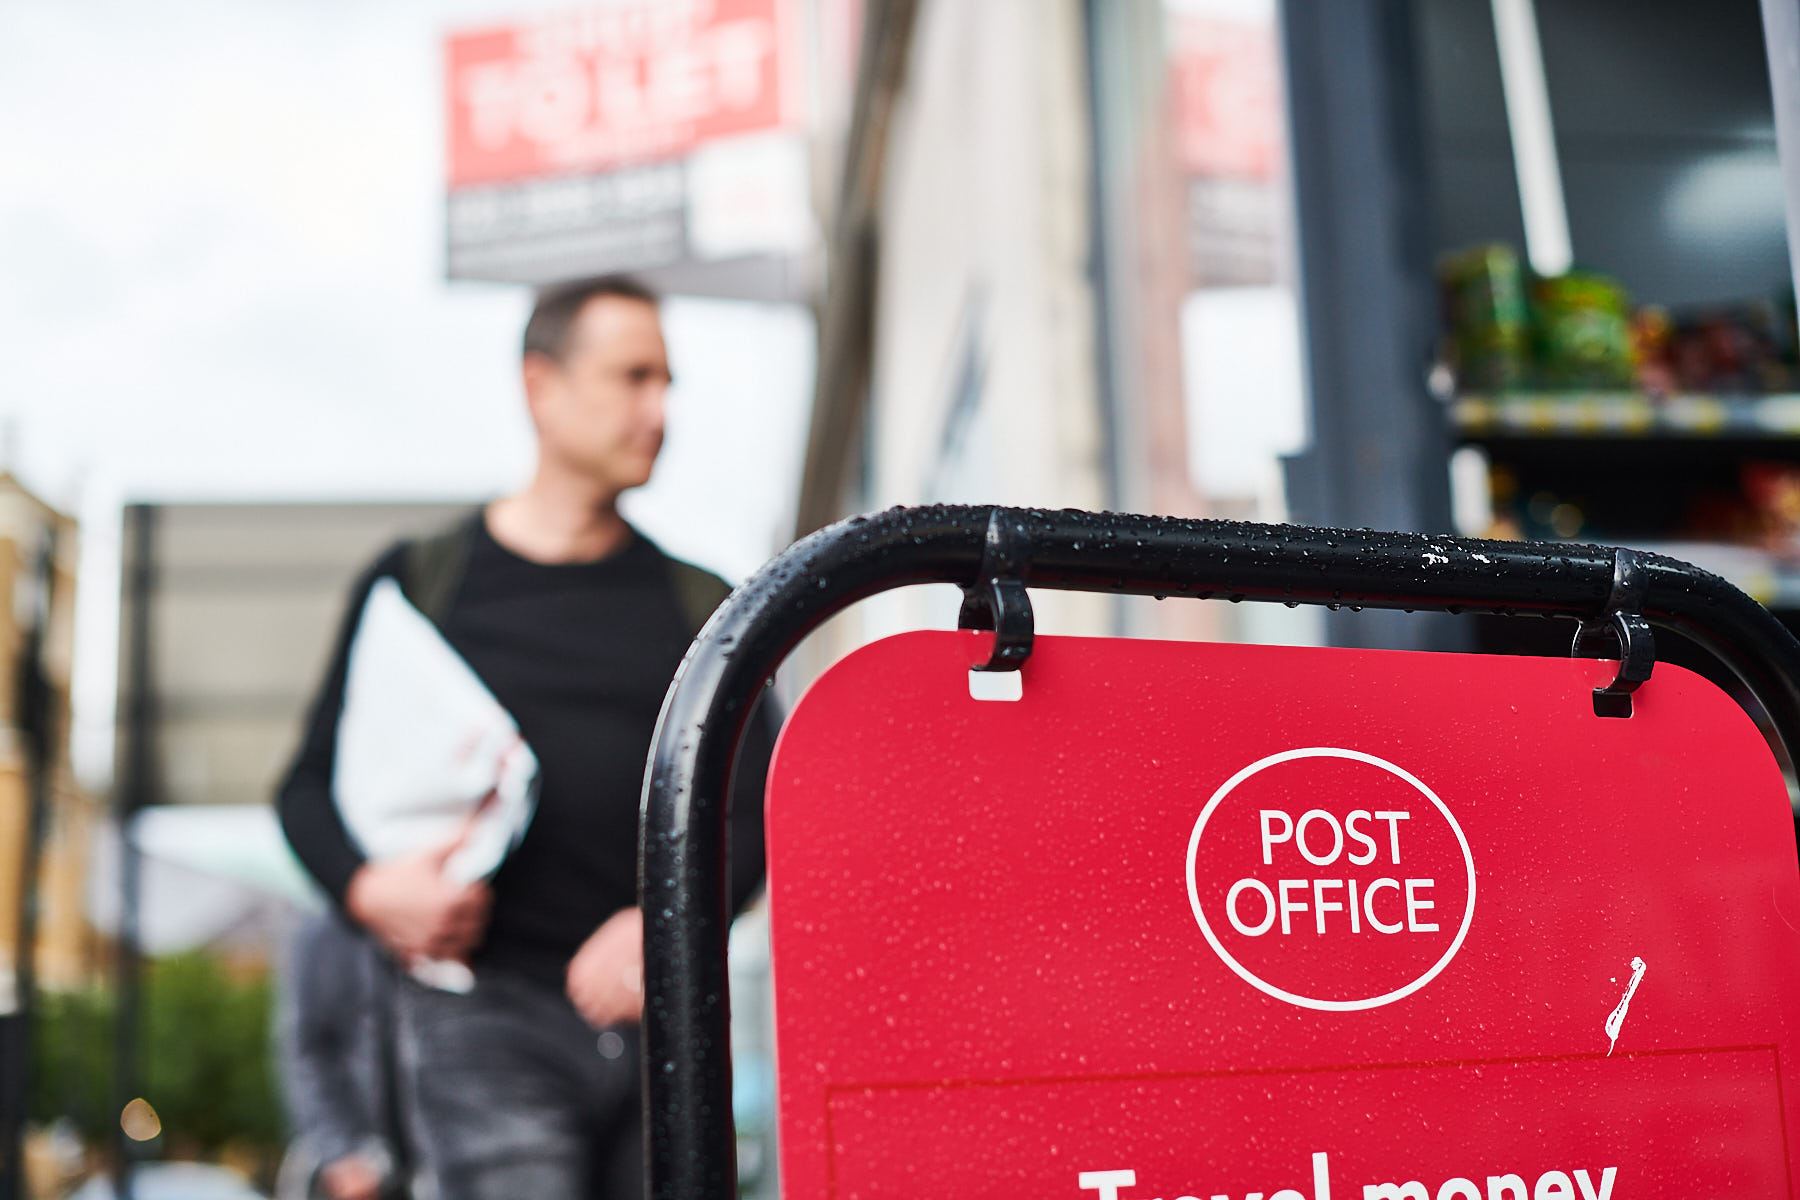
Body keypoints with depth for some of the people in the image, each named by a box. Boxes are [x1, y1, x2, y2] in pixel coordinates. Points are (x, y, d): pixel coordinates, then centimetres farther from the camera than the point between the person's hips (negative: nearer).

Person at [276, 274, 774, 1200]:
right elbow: (311, 787, 10)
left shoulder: (700, 607, 13)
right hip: (486, 1015, -3)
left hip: (660, 1021, 3)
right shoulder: (419, 584, 8)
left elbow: (753, 809, 6)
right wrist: (369, 888, -11)